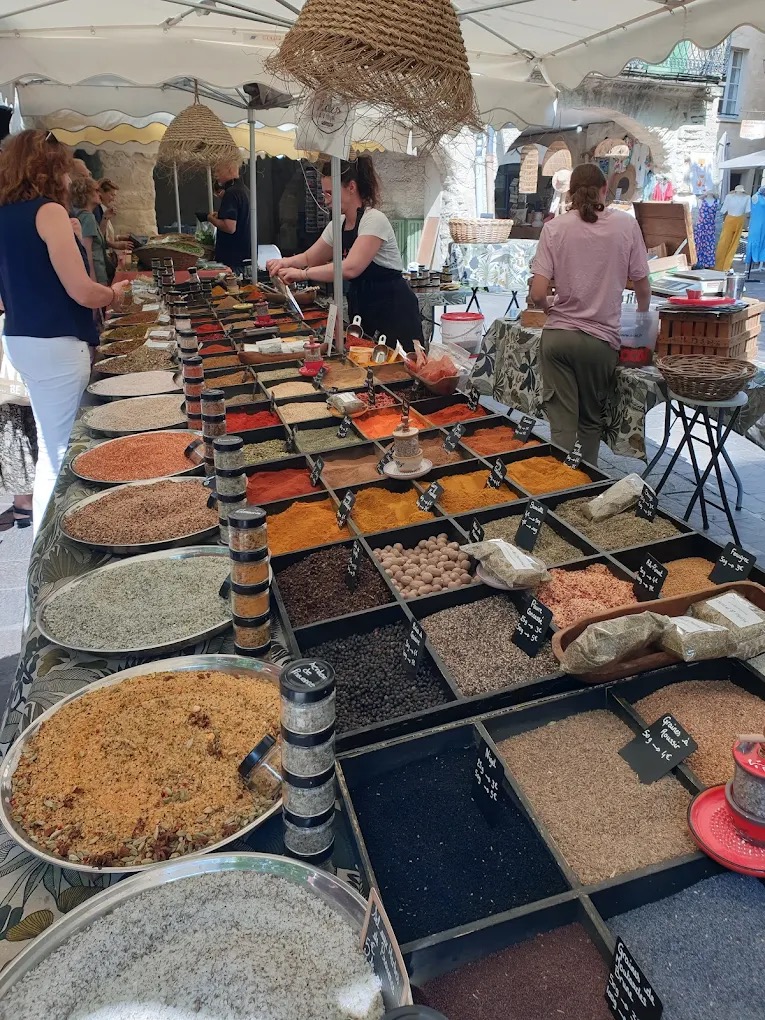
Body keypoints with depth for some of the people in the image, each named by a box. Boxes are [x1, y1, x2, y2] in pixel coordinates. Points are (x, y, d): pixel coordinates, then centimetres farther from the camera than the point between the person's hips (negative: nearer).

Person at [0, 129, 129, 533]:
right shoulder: (49, 211, -11)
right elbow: (82, 292, -16)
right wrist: (115, 293, 3)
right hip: (54, 346, -9)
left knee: (52, 449, 18)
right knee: (60, 455, -1)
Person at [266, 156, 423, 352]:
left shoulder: (374, 220, -17)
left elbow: (350, 268, -30)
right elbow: (309, 258, 18)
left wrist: (303, 273, -27)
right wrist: (286, 262, -3)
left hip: (394, 312, -8)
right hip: (363, 310, 8)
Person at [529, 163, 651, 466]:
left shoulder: (555, 227, -1)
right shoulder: (626, 225, 0)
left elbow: (537, 294, -9)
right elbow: (642, 287, 6)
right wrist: (642, 316, 27)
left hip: (557, 336, 0)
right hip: (601, 338, 0)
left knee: (562, 425, 4)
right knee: (591, 421, 16)